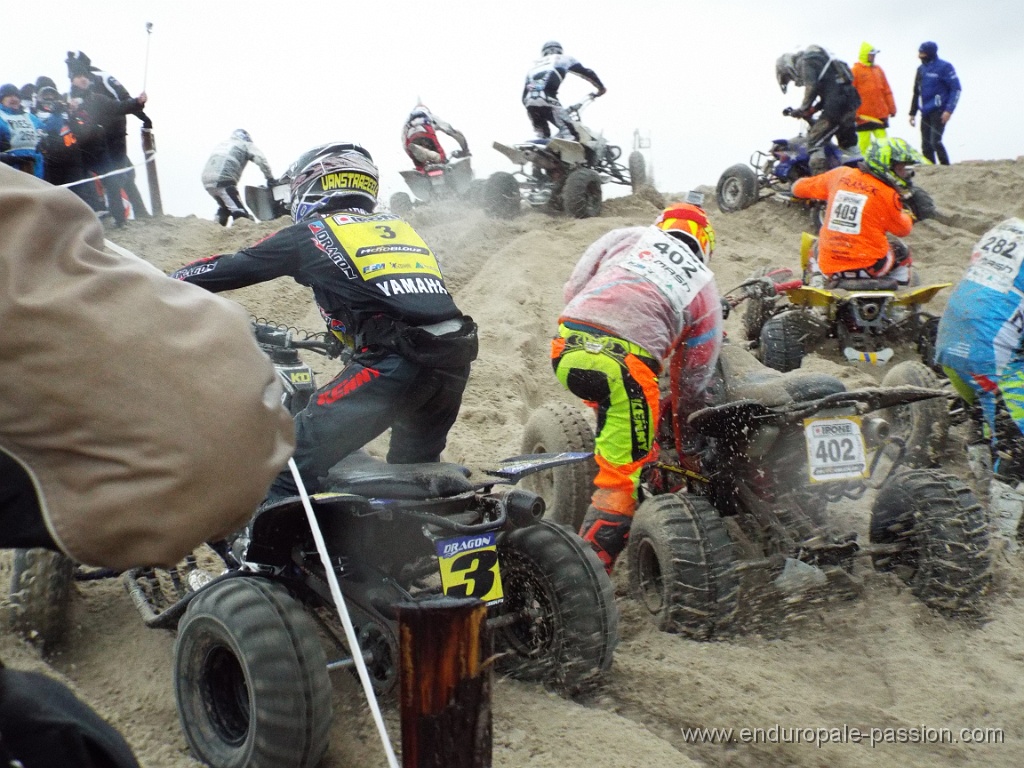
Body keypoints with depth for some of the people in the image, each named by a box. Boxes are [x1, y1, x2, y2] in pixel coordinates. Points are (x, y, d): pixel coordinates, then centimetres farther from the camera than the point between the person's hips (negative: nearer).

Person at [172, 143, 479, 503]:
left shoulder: (312, 232, 10)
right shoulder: (399, 226, 27)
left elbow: (230, 267, 17)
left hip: (397, 363, -7)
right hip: (455, 356, 7)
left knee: (294, 462, -3)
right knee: (415, 469, 28)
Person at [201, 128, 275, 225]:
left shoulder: (222, 144, 32)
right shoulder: (246, 144, 13)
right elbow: (261, 160, -3)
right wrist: (270, 178, 1)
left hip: (207, 181, 7)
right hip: (223, 180, -7)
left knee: (224, 207, 27)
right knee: (240, 214, -7)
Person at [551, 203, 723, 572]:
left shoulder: (629, 236, 25)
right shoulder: (706, 288, 24)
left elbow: (574, 286, 18)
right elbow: (693, 379, 24)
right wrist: (686, 441, 36)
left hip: (568, 345, 3)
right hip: (628, 366, -3)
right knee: (623, 476, 8)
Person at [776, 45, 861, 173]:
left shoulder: (803, 62, 0)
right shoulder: (816, 59, 29)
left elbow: (811, 87, -17)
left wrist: (803, 109, -7)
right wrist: (812, 110, 19)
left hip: (836, 105, -10)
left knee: (814, 140, -9)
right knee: (847, 143, 20)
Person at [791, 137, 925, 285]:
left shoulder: (841, 175, 1)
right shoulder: (887, 194, -10)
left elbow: (799, 187, 14)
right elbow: (903, 230, 4)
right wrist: (907, 215, 25)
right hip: (868, 266, -3)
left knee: (818, 245, 36)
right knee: (902, 252, 27)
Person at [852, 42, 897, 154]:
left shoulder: (878, 69, 13)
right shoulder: (855, 71, -3)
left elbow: (887, 90, 16)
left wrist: (892, 108, 14)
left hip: (881, 115, 5)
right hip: (863, 116, -5)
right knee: (864, 142, -1)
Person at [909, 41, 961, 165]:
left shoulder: (944, 67, -6)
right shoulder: (921, 69, 14)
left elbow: (956, 89, -8)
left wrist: (949, 110, -16)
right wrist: (913, 112, 18)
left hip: (938, 112, -7)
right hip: (925, 113, 7)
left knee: (935, 142, -16)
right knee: (926, 146, 5)